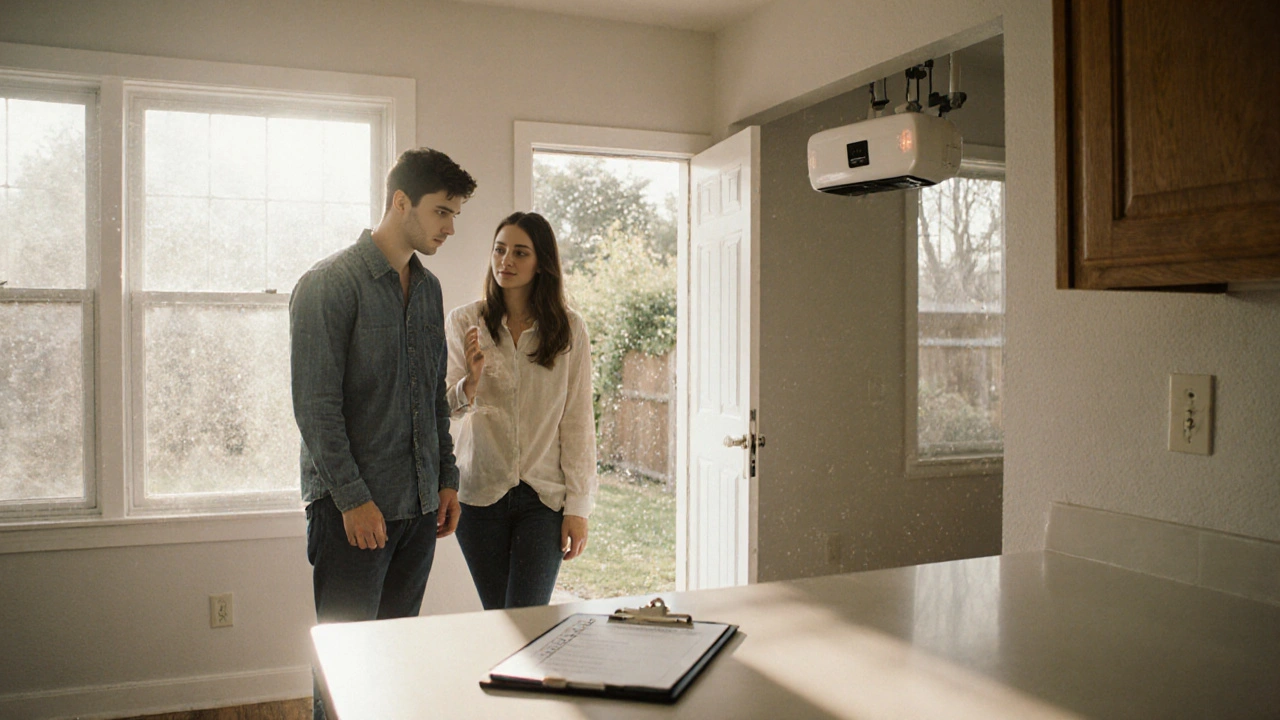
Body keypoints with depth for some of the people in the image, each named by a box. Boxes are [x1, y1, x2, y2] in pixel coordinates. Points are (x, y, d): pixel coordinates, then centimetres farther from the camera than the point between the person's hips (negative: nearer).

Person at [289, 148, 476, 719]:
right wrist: (352, 497, -17)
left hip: (419, 504, 7)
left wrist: (447, 478, 12)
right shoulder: (329, 284, -10)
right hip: (354, 507, -6)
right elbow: (315, 404, -15)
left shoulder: (428, 287, 12)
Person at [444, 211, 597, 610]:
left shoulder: (569, 329, 1)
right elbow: (448, 406, -4)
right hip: (480, 493, 1)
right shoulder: (463, 322, 2)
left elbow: (578, 420, 1)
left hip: (544, 496, -1)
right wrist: (470, 383, -27)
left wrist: (578, 505, -3)